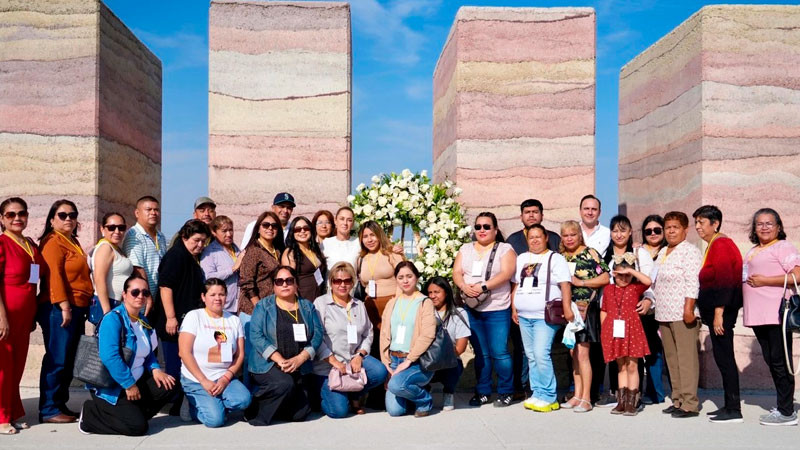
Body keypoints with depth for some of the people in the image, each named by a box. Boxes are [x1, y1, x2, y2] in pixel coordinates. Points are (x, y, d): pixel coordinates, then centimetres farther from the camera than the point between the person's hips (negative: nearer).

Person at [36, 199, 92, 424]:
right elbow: (53, 275, -17)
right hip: (59, 309, -9)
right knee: (57, 360, -7)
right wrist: (64, 305, -23)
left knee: (69, 360, 13)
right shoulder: (53, 242, -8)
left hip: (76, 308, 9)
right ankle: (49, 410, -1)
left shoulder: (73, 242, 19)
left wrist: (84, 306, 19)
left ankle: (61, 405, 21)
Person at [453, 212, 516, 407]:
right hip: (471, 309, 4)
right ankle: (482, 392, 19)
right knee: (480, 353, 10)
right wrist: (464, 286, -15)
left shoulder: (504, 249, 2)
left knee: (499, 352, -5)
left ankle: (505, 392, 10)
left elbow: (506, 273, -11)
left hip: (497, 309, -4)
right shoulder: (465, 249, 15)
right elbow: (456, 272, 6)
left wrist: (483, 287, -21)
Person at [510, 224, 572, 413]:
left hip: (545, 316, -6)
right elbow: (515, 284, 20)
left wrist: (567, 309, -16)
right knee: (531, 356, 8)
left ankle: (548, 397, -6)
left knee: (541, 354, -15)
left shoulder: (555, 259, 0)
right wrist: (513, 308, 12)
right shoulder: (521, 259, 18)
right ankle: (537, 394, 15)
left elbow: (565, 285, -7)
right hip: (524, 316, 6)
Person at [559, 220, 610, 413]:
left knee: (582, 353, -7)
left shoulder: (590, 254, -3)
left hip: (585, 308, -5)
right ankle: (577, 395, 17)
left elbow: (605, 278, -7)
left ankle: (586, 398, 0)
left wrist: (580, 282, -11)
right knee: (573, 353, 9)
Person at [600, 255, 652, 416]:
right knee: (621, 367, 10)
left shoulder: (635, 288, 2)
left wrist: (631, 270, -16)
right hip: (614, 333, 2)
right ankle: (621, 402, 15)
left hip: (631, 331, -2)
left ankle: (631, 403, 8)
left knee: (632, 366, 1)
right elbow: (604, 311, 13)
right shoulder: (608, 289, 10)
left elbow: (648, 281, -19)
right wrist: (603, 330, 7)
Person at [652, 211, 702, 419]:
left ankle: (689, 403, -4)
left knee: (686, 358, -7)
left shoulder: (690, 252, -7)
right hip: (664, 314, 9)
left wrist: (689, 308, -22)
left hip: (682, 314, -9)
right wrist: (651, 302, 20)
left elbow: (692, 283, -16)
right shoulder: (663, 252, 19)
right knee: (671, 358, 11)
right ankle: (677, 400, 19)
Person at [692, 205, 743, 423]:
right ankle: (729, 406, 19)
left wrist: (718, 313, -21)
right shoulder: (714, 245, 17)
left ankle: (734, 411, -2)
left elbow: (725, 281, -19)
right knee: (723, 358, 12)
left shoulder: (720, 245, -12)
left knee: (724, 358, -7)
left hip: (721, 309, -10)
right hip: (715, 309, 10)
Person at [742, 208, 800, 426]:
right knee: (771, 360, 12)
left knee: (780, 362, -5)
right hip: (757, 316, 8)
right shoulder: (752, 252, 20)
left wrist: (763, 281, -15)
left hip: (777, 313, -8)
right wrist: (745, 280, 10)